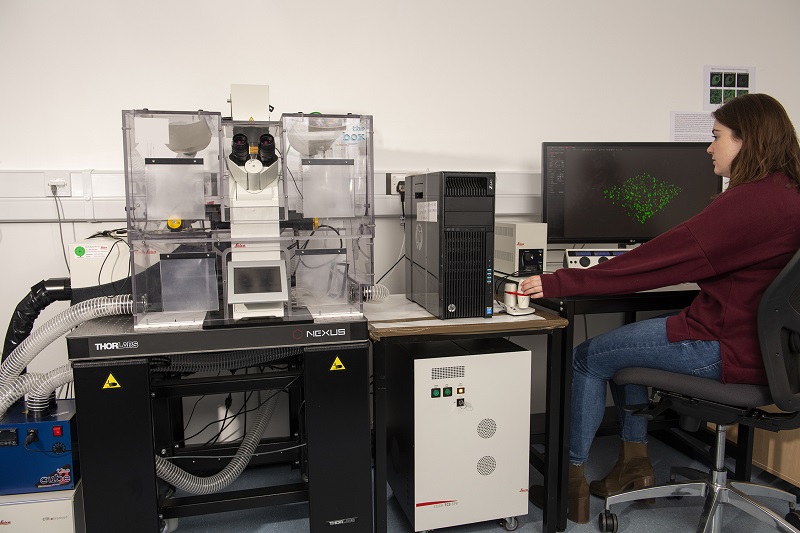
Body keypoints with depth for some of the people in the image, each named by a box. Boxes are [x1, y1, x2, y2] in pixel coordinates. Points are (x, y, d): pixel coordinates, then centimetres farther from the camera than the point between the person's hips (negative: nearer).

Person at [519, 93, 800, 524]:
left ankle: (571, 480, 11)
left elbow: (664, 259, -26)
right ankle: (634, 463, 24)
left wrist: (562, 283, -24)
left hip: (727, 348, -10)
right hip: (751, 336, 10)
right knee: (623, 339, 21)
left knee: (587, 357, -2)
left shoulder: (752, 201, -22)